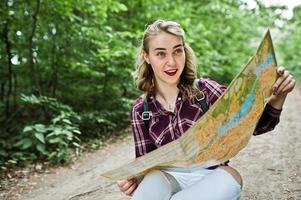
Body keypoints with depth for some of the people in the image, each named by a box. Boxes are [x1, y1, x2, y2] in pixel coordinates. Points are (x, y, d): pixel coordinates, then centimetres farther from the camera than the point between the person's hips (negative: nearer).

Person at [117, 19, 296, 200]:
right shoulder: (140, 110, 1)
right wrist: (133, 179, -17)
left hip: (211, 177, 1)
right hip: (170, 177, 0)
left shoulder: (205, 89, -4)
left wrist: (278, 97, -22)